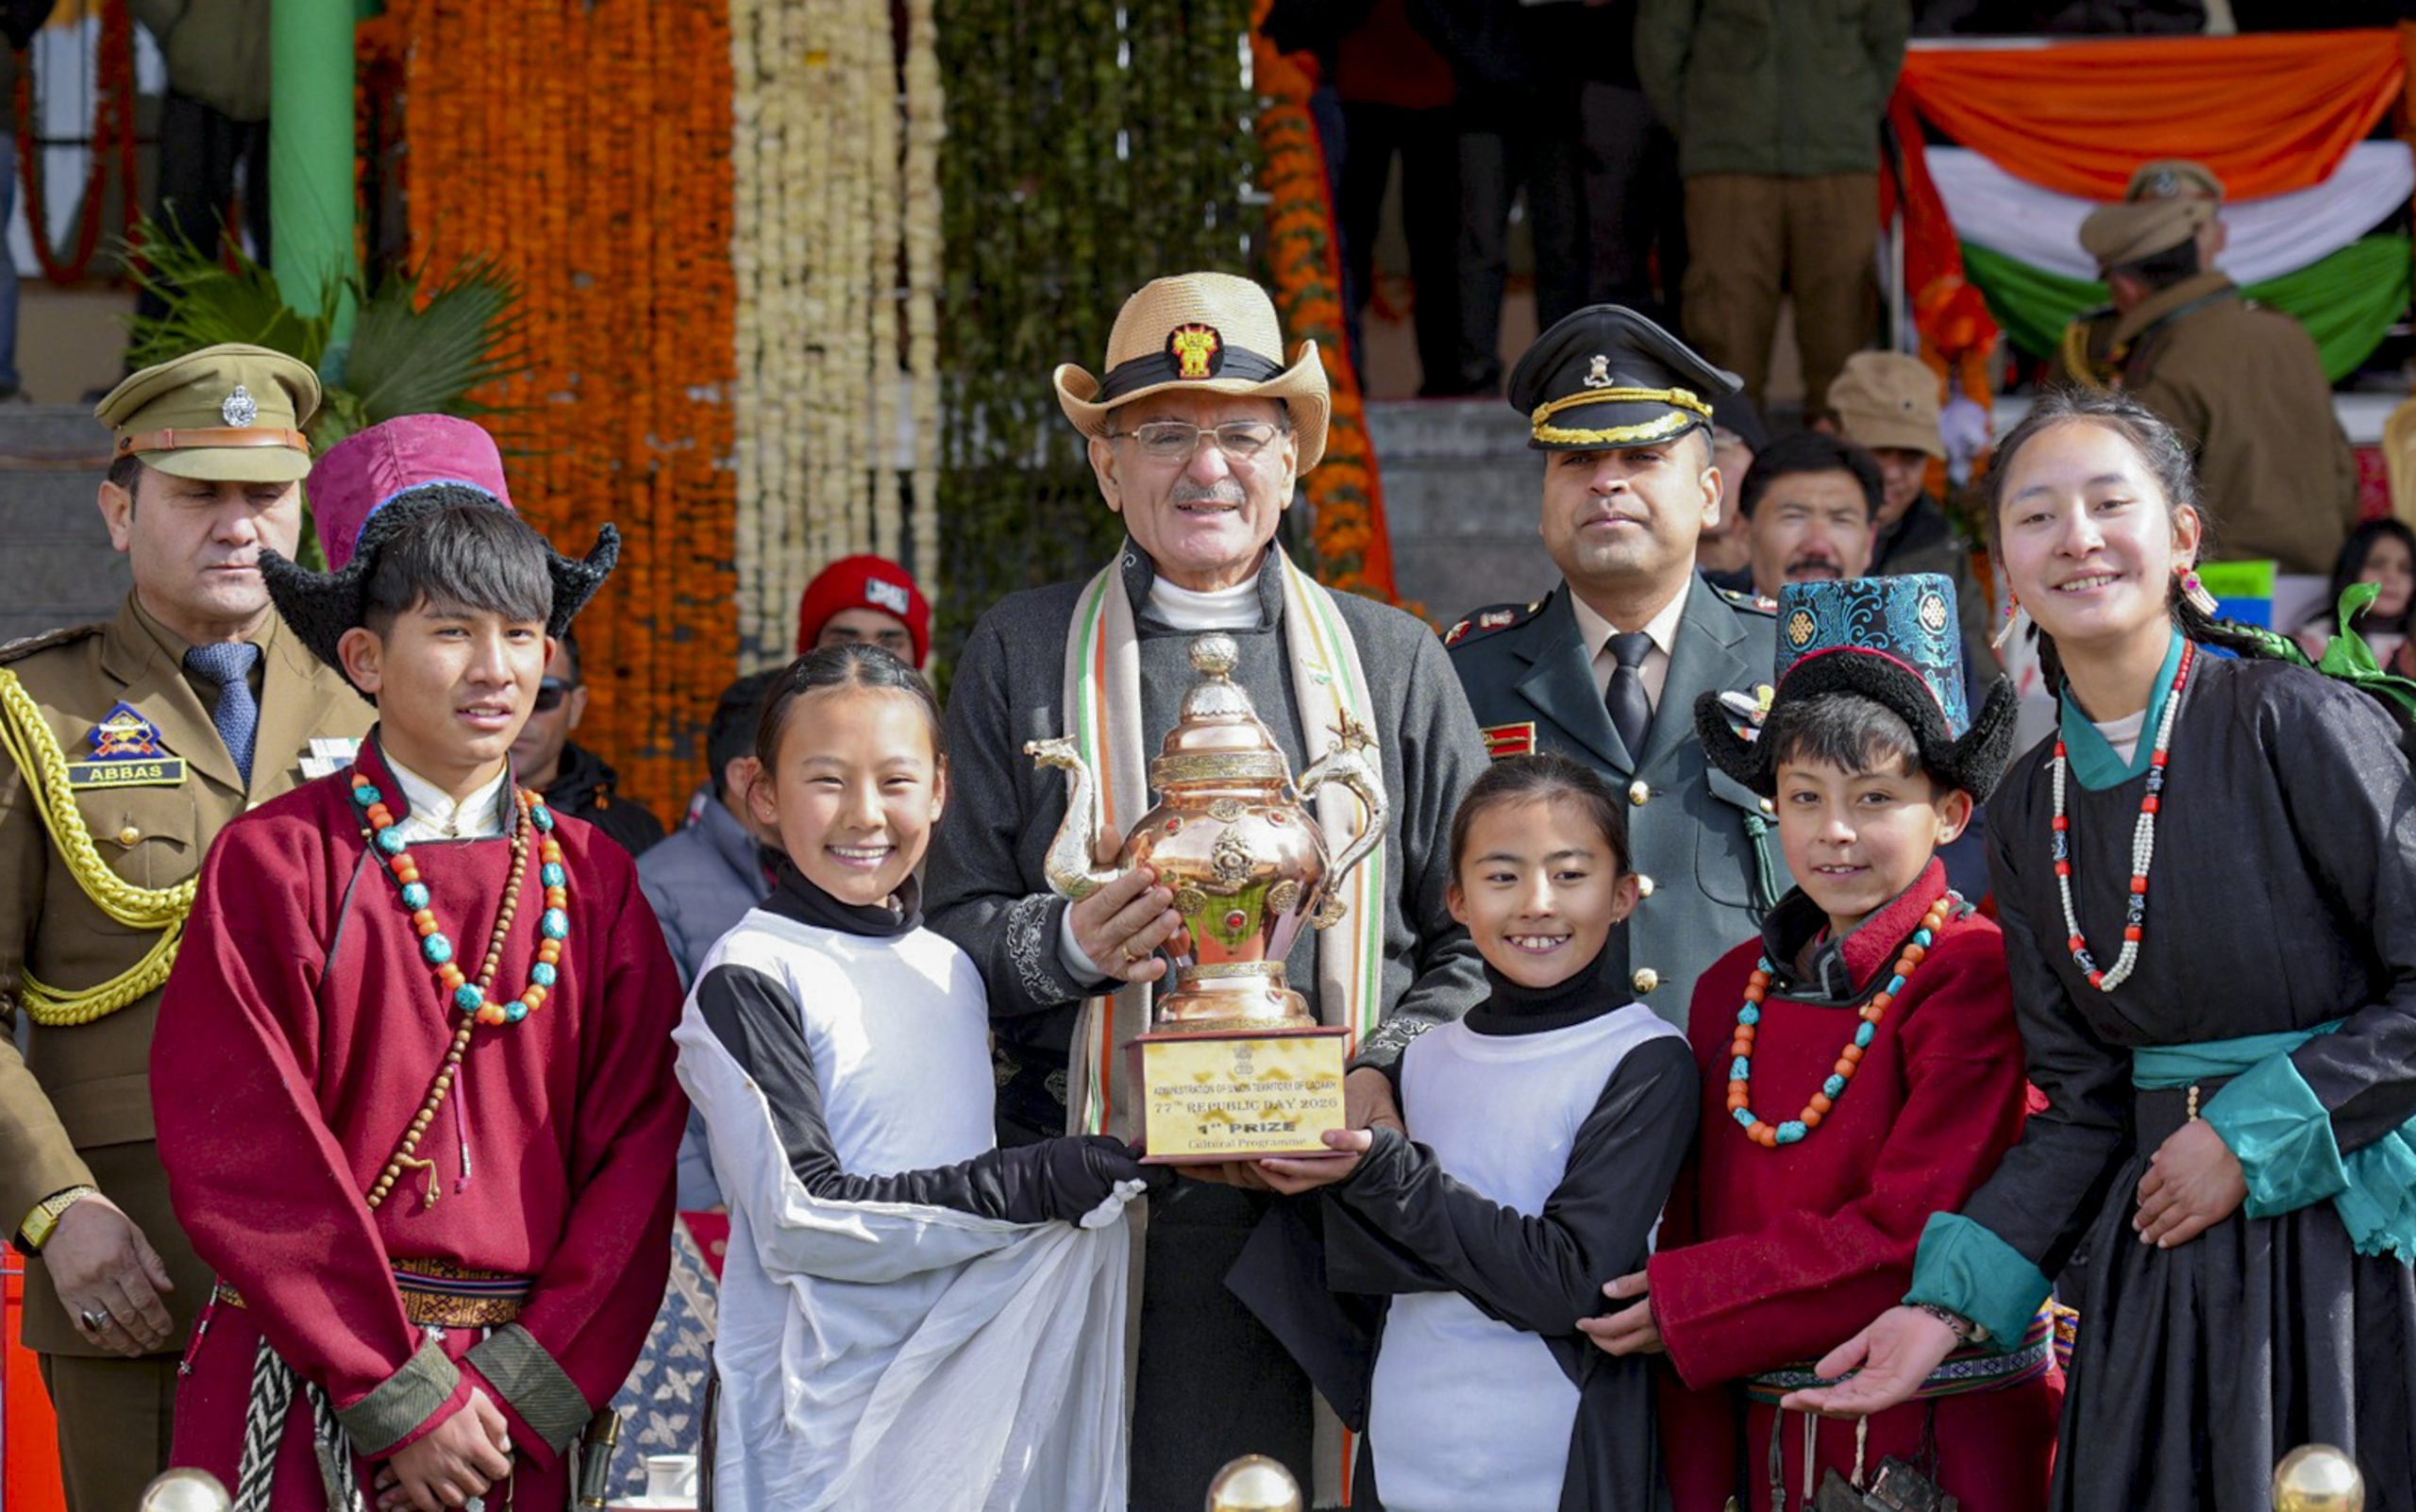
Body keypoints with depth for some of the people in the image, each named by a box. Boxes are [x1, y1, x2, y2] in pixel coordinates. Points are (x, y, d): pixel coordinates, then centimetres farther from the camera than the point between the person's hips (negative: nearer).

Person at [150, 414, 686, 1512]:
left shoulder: (590, 879, 6)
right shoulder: (276, 864, -3)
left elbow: (639, 1155, 2)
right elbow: (242, 1158, -8)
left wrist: (518, 1395, -8)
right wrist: (401, 1398, -12)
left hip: (517, 1408, 3)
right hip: (307, 1382, -3)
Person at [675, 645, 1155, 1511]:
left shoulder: (952, 968, 13)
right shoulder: (751, 979, -9)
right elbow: (798, 1219, -16)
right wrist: (1033, 1185, -17)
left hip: (969, 1389, 6)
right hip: (823, 1407, -6)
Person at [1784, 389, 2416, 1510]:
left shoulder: (2294, 724, -8)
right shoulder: (2031, 809, 8)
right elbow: (2082, 1105, 8)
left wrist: (2254, 1133, -13)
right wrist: (1953, 1300, -2)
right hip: (2161, 1265, 5)